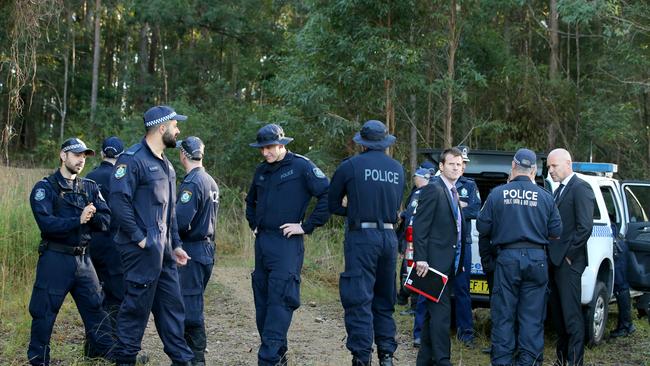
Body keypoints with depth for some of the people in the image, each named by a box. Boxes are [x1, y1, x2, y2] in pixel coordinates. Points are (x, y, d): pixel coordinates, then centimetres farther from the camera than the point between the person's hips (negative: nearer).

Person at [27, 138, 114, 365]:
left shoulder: (90, 188, 11)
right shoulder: (44, 188, -5)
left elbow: (105, 221, 1)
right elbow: (47, 224, -19)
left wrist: (91, 216, -18)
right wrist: (78, 220, -25)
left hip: (83, 259, 5)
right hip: (55, 259, -5)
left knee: (95, 307, 8)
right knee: (44, 312, 0)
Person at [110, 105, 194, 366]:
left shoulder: (165, 165, 16)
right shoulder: (132, 159, -12)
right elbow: (119, 201, -20)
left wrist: (175, 244, 17)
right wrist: (139, 238, -19)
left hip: (163, 251, 9)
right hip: (142, 249, -9)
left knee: (172, 305, 11)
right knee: (136, 306, -2)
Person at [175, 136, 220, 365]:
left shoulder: (191, 183, -16)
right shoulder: (211, 182, 12)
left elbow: (181, 220, -24)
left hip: (192, 251, -9)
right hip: (207, 248, 9)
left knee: (190, 305, -4)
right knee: (194, 302, 16)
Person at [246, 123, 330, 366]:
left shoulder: (301, 166, -7)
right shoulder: (261, 171, 14)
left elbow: (328, 195, -14)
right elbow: (251, 201, 34)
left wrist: (306, 227, -13)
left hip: (287, 243, -8)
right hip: (262, 243, 8)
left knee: (279, 301, -13)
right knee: (262, 301, 9)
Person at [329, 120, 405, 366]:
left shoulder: (350, 166, -4)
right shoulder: (398, 169, 10)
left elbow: (333, 204, 2)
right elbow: (395, 206, 12)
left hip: (361, 237, -5)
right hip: (389, 237, 5)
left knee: (359, 299, -4)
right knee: (384, 299, 15)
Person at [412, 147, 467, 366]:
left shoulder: (454, 194, 18)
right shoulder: (433, 190, -9)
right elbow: (420, 226, -15)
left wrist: (460, 261, 15)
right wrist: (421, 258, -21)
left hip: (450, 264, 9)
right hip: (436, 261, -9)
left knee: (434, 312, 12)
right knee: (441, 311, -10)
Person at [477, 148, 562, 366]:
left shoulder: (497, 194, -2)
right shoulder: (545, 197, 0)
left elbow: (482, 228, 1)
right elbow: (556, 232, 3)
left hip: (507, 258, -1)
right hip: (536, 258, 1)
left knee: (503, 315, 6)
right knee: (532, 315, 6)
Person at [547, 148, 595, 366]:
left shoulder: (580, 188, -9)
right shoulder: (559, 190, 18)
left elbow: (585, 227, -16)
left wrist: (568, 255, -14)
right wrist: (551, 255, 8)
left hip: (568, 262, -9)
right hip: (555, 261, 9)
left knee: (571, 314, -6)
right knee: (557, 311, 12)